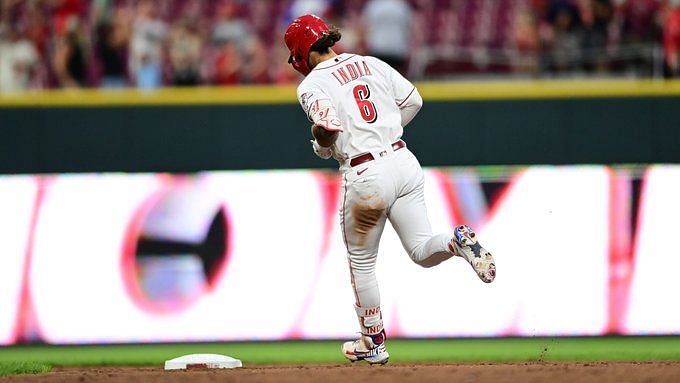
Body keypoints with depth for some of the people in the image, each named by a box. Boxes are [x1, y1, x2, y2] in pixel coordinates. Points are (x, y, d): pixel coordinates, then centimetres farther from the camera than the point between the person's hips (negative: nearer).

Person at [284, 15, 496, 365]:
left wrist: (322, 147, 2)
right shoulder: (371, 64, 13)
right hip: (404, 161, 5)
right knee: (423, 253, 9)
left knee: (361, 261, 15)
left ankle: (373, 343, 26)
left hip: (365, 176, -5)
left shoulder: (311, 84, -4)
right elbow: (413, 101, 12)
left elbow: (327, 126, -20)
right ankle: (458, 241, -24)